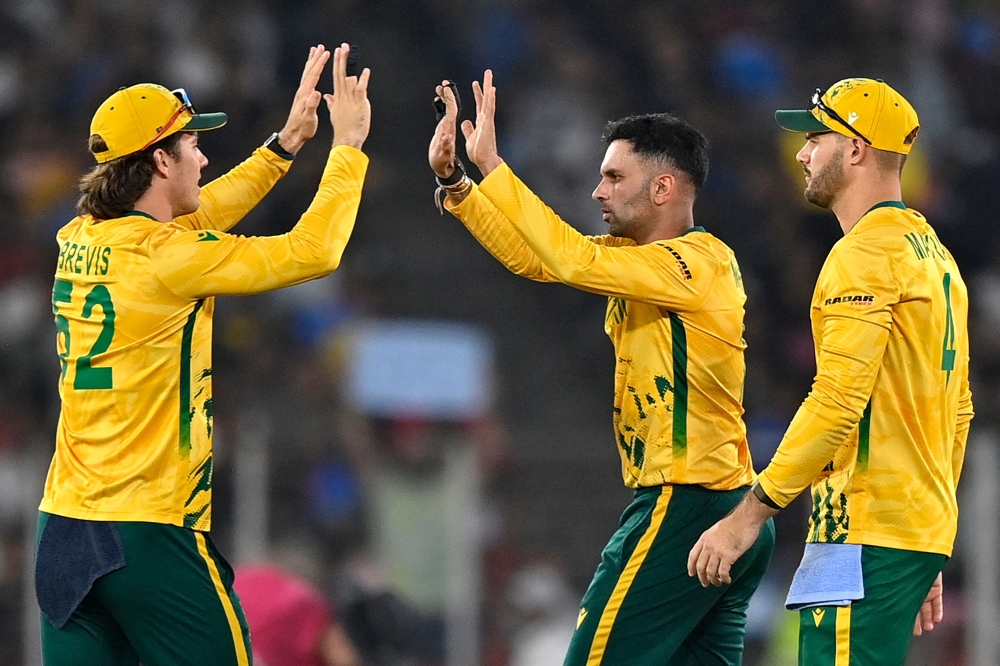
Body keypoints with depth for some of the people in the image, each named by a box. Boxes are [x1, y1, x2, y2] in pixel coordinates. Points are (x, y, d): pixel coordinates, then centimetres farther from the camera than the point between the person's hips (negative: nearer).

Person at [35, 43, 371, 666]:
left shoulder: (80, 242, 9)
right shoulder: (165, 256, -13)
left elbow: (193, 218, 27)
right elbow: (313, 252, -9)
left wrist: (285, 143, 29)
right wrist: (348, 146, 3)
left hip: (64, 523, 7)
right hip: (149, 536, -7)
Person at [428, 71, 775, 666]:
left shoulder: (698, 261, -13)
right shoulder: (640, 256, 15)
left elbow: (576, 260, -23)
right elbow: (534, 258, 16)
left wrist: (491, 165, -20)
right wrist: (452, 179, 8)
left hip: (686, 502, -9)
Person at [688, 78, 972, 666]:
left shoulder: (866, 253, -11)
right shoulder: (934, 254, 19)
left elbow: (838, 401, -20)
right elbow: (958, 413, 22)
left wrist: (749, 515, -18)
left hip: (866, 534, -10)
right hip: (925, 531, 10)